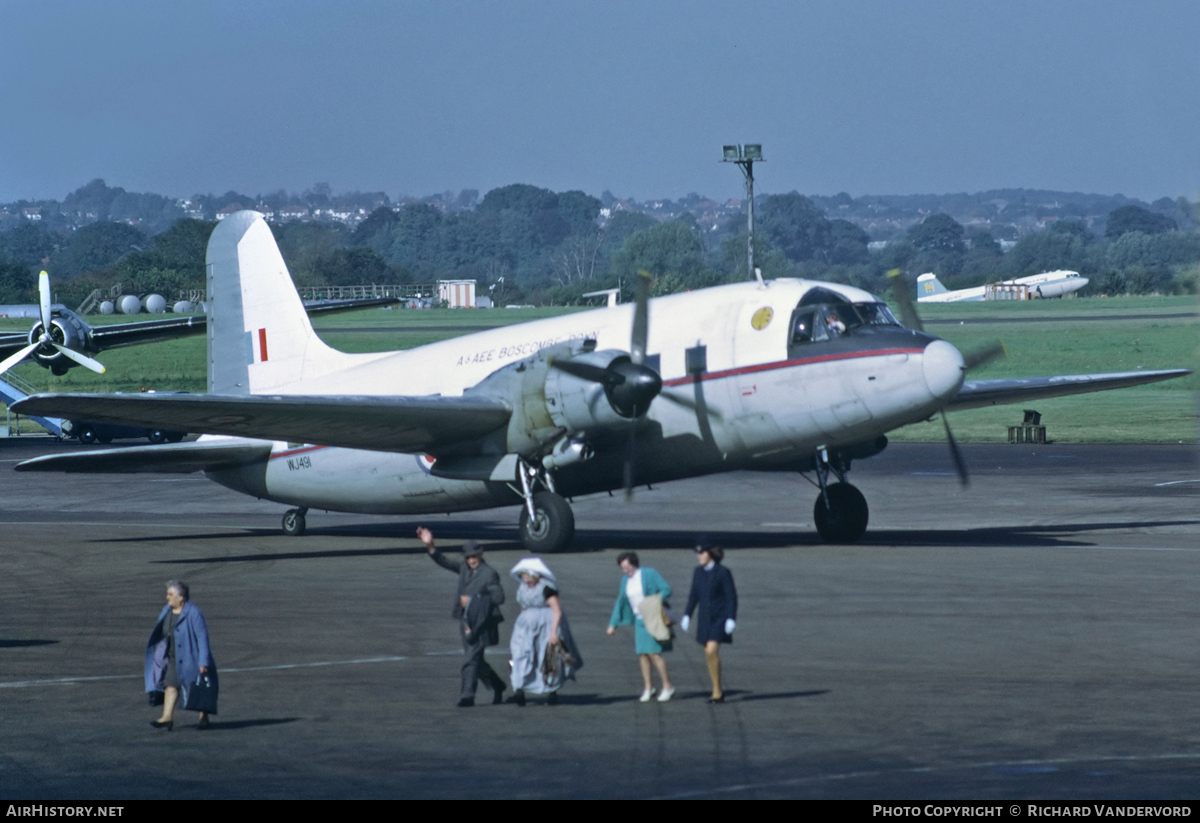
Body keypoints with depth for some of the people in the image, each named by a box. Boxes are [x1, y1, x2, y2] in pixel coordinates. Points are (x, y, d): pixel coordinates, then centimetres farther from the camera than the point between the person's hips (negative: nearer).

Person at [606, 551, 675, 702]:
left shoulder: (649, 574, -11)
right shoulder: (626, 581, 8)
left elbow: (666, 590, -14)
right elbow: (620, 602, 14)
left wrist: (652, 602, -25)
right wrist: (613, 624, 11)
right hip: (640, 620, 6)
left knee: (654, 653, -12)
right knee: (642, 654, 2)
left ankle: (667, 687, -2)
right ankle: (648, 688, 11)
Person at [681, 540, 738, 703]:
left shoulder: (723, 573, -11)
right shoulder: (698, 572, 6)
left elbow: (731, 597, -11)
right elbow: (694, 595, 13)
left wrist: (731, 619, -17)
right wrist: (687, 616, 6)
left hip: (720, 617, -7)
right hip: (705, 618, 7)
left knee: (711, 651, -20)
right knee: (710, 655, 8)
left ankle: (717, 692, -11)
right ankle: (718, 692, 19)